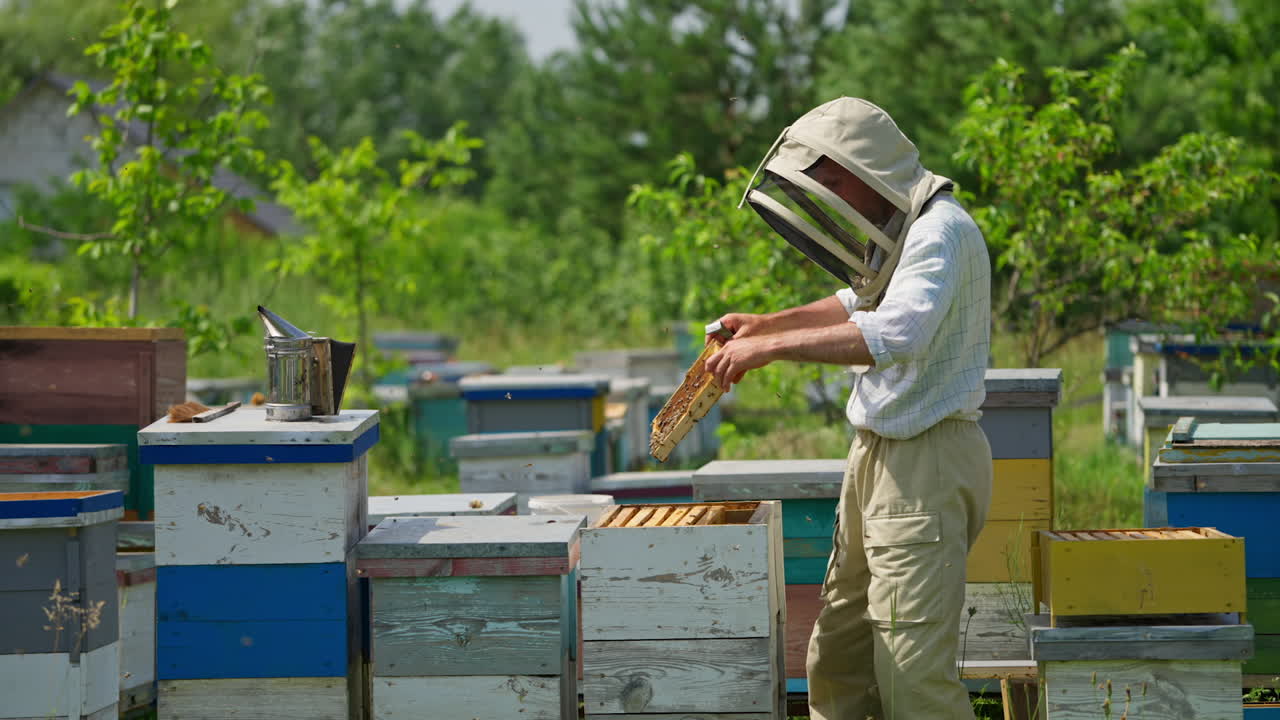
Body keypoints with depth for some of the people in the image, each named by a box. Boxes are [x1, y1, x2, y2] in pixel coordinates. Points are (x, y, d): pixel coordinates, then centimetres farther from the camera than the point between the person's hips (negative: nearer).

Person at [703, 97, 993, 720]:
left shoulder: (941, 230, -16)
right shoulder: (895, 232, 16)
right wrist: (768, 323, 27)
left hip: (927, 464, -10)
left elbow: (897, 332, -32)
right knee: (839, 656, 12)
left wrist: (773, 347, -31)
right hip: (877, 455, 10)